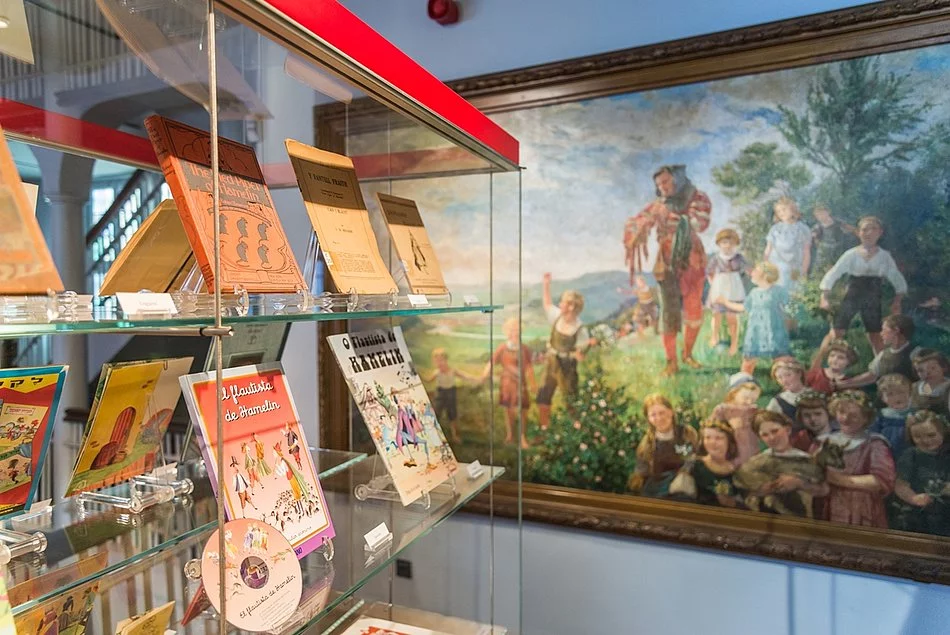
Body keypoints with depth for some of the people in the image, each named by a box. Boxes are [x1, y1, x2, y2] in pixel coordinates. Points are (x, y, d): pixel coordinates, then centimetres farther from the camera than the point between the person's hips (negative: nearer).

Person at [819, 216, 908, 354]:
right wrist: (825, 297, -12)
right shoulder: (851, 254, -4)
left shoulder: (884, 257, 2)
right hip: (852, 297, -2)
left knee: (876, 336, 11)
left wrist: (897, 302, 2)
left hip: (873, 301, 2)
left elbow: (898, 281, 11)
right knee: (836, 333, -8)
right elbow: (832, 275, -5)